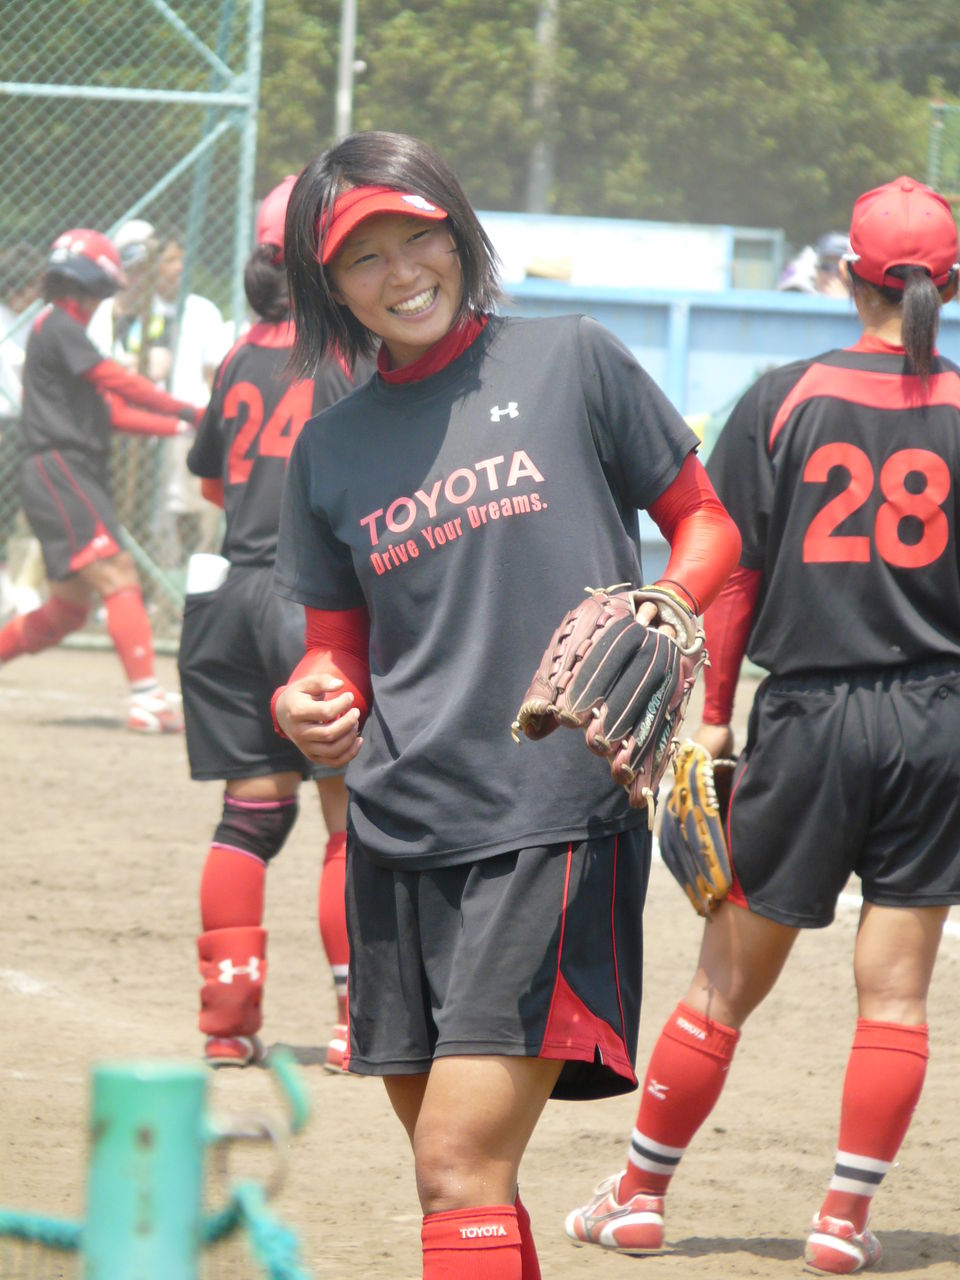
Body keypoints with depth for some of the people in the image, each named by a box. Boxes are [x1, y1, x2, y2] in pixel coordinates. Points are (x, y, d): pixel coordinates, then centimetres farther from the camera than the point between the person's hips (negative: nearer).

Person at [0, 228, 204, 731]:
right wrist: (187, 411, -14)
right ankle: (146, 696, -28)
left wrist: (180, 426, 13)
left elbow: (110, 411, 21)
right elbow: (117, 381, -14)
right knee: (118, 576, -19)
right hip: (59, 469, -10)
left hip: (73, 477, 10)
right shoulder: (58, 325, -6)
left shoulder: (62, 329, 24)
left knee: (68, 609, 11)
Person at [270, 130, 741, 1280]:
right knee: (453, 1175, 10)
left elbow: (707, 525, 8)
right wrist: (306, 706, -5)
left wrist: (655, 616, -12)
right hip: (398, 832, 5)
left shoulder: (571, 362, 2)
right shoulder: (331, 447, 13)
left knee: (460, 1168, -15)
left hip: (561, 811, -5)